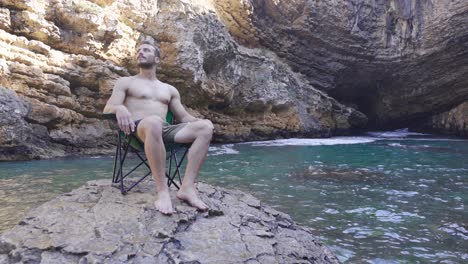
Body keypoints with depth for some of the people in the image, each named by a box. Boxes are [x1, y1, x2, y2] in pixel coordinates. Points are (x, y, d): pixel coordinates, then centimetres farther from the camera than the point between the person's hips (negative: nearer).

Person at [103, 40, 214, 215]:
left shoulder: (169, 89, 28)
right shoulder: (125, 82, 19)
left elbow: (184, 117, 22)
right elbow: (107, 109, 6)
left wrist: (199, 121, -1)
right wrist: (120, 109, -20)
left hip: (165, 130, 4)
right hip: (139, 129, -4)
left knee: (206, 126, -23)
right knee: (154, 122, -42)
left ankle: (187, 187, -32)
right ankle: (162, 190, -37)